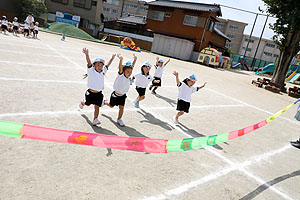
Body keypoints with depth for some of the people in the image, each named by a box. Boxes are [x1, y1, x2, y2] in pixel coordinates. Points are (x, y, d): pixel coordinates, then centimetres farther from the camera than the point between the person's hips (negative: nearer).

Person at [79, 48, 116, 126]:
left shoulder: (103, 71, 0)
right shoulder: (91, 70, -14)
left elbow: (107, 65, 14)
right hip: (90, 93, -3)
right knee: (88, 104, 20)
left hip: (99, 93, 3)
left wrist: (112, 58, 13)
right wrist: (86, 54, -46)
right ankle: (82, 103, 54)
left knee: (97, 107, 2)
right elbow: (89, 62, -30)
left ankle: (95, 120, 11)